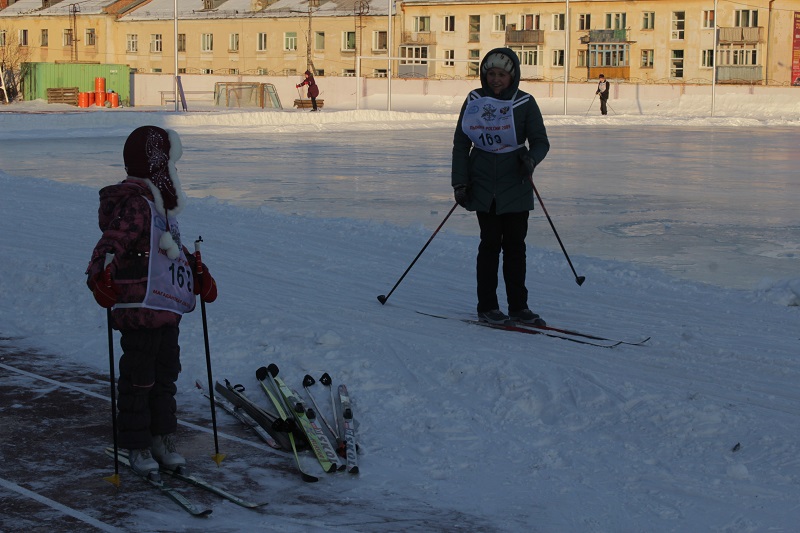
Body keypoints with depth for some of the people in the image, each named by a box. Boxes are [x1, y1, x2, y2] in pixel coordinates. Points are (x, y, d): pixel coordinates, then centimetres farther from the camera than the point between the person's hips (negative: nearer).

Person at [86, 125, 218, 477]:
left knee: (166, 374, 16)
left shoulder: (160, 206, 15)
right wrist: (99, 275, -45)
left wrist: (198, 272, 29)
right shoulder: (135, 205, -17)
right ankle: (137, 447, 11)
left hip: (168, 309, 10)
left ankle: (162, 438, 27)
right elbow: (113, 241, -31)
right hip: (139, 309, -10)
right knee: (139, 378, 0)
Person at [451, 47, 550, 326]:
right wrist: (459, 182, 1)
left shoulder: (525, 103, 0)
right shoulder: (474, 101, 4)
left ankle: (518, 306, 13)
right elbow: (460, 143, 8)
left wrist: (531, 159, -21)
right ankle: (486, 306, 8)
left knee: (515, 245, 4)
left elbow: (540, 141, 2)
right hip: (484, 184, 0)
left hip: (515, 183, 0)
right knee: (490, 243, 0)